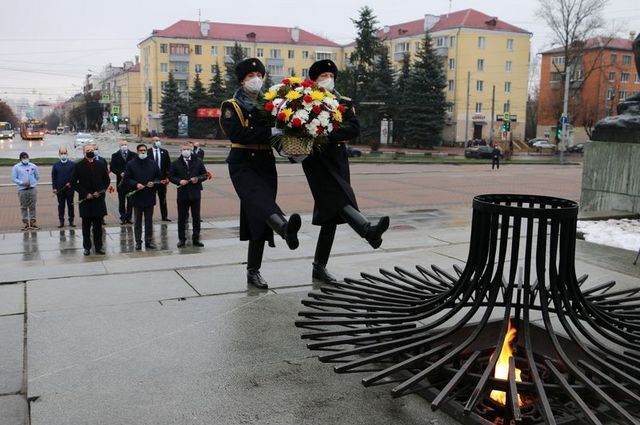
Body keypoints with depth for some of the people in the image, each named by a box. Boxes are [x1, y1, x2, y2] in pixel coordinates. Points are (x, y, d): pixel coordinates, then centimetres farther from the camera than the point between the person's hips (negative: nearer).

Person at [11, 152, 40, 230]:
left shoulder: (33, 166, 9)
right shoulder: (16, 167, 3)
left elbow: (37, 176, 18)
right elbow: (13, 178, 0)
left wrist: (33, 183, 8)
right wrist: (22, 183, -12)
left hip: (32, 189, 1)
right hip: (22, 190, -1)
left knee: (32, 206, 2)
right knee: (24, 207, 1)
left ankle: (33, 222, 7)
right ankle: (26, 223, 6)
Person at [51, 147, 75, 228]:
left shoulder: (72, 164, 3)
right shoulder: (56, 165, 7)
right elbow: (53, 177, 5)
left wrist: (70, 183, -14)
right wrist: (54, 188, -2)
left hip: (69, 188, -1)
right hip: (60, 189, 1)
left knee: (70, 205, 4)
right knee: (61, 205, 5)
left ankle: (71, 221, 11)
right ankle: (61, 222, 10)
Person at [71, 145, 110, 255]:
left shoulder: (101, 165, 7)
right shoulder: (78, 166, 0)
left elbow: (107, 180, 11)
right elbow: (73, 183, -1)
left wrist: (100, 191, -4)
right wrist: (85, 193, -9)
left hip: (99, 199, 2)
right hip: (85, 200, -2)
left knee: (98, 225, 6)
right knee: (86, 226, 5)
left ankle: (98, 247, 13)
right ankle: (87, 247, 13)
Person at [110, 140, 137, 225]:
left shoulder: (133, 155, 6)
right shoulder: (115, 156, 6)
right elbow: (112, 168, 1)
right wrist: (120, 173, -13)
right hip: (121, 182, 0)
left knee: (130, 201, 1)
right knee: (121, 201, 4)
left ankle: (128, 217, 8)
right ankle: (122, 218, 9)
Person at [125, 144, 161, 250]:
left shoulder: (153, 164, 7)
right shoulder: (131, 164, 1)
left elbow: (159, 178, 10)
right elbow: (126, 179, 0)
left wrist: (153, 183, -9)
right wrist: (136, 184, -16)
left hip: (150, 197, 2)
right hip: (137, 197, -2)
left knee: (149, 221, 8)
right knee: (137, 221, 6)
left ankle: (149, 241, 16)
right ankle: (138, 242, 12)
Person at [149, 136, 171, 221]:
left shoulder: (164, 152, 7)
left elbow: (168, 165, 7)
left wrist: (167, 177, -2)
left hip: (162, 178, 2)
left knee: (163, 198, 9)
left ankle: (164, 216, 15)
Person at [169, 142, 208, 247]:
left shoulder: (198, 162, 5)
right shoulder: (176, 163, 4)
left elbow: (205, 175, 7)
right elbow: (171, 177, 4)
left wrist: (198, 179, -11)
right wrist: (179, 181, -13)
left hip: (195, 193, 1)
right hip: (182, 194, 0)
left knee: (196, 217, 5)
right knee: (181, 218, 4)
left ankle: (196, 239, 14)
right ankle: (181, 239, 13)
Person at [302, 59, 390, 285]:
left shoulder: (343, 103, 11)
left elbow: (354, 128, -4)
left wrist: (329, 133, -19)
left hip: (337, 160, 3)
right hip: (316, 160, -3)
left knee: (330, 215, 2)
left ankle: (319, 267, 9)